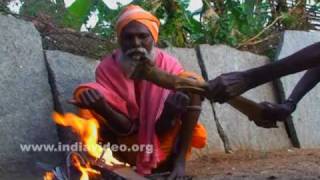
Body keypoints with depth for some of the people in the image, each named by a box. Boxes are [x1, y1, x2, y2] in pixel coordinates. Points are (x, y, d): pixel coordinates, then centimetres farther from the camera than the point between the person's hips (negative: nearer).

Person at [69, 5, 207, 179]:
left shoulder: (169, 65, -11)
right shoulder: (107, 68, -11)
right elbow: (126, 127, -15)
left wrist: (180, 161, -29)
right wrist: (102, 108, -38)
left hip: (163, 141, 0)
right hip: (130, 146, 0)